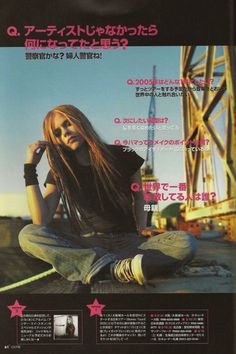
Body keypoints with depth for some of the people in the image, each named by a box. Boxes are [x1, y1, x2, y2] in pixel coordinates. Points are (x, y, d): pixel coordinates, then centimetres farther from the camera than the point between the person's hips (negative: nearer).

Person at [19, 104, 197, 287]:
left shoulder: (122, 157, 1)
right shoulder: (59, 171, 2)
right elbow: (41, 221, -12)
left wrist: (140, 229, -2)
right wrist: (30, 167, -12)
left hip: (129, 243, 0)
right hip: (86, 246, 1)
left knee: (186, 242, -27)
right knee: (28, 235, -28)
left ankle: (102, 267, -36)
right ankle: (121, 269, -38)